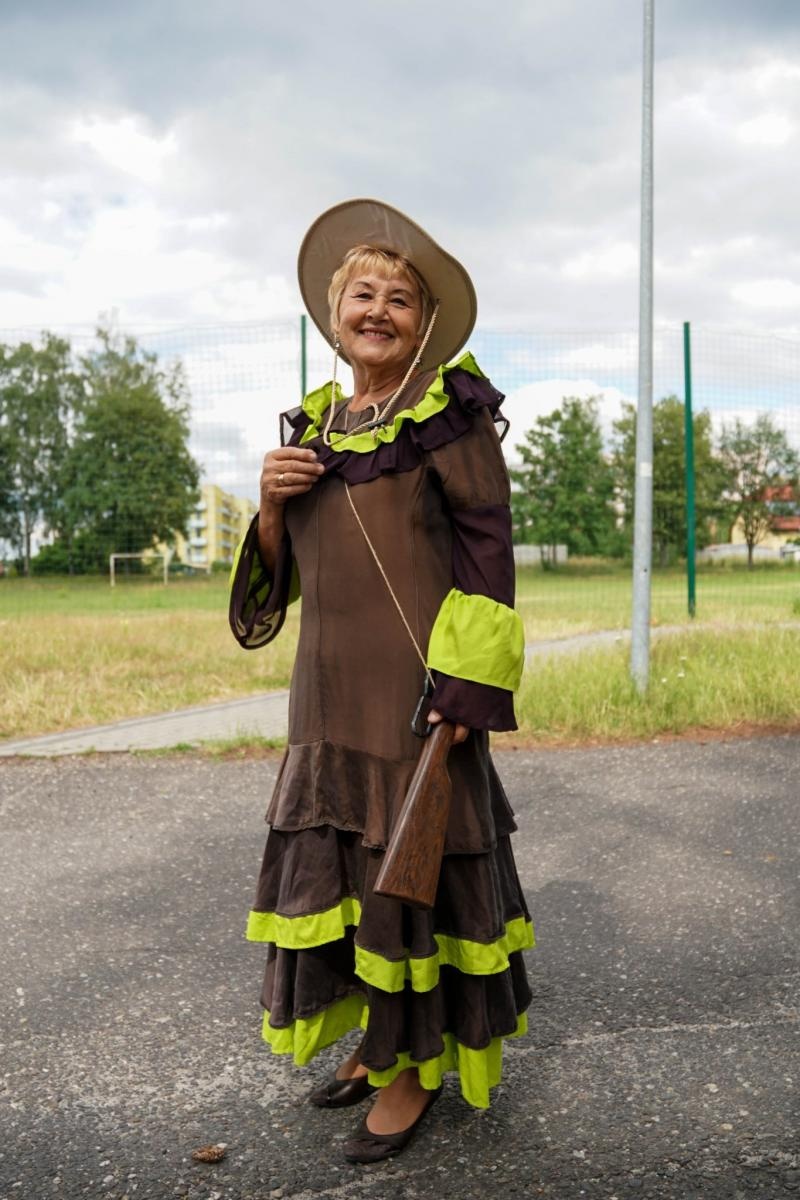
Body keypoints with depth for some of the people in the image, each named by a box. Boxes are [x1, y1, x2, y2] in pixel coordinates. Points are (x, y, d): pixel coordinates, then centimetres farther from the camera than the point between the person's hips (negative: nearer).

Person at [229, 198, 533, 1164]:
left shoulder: (450, 415, -5)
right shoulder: (315, 425, 13)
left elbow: (487, 556, -10)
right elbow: (281, 571, 16)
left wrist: (461, 698, -16)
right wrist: (272, 503, -5)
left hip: (417, 687, -6)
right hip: (332, 693, 6)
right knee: (339, 860, 13)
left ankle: (420, 1068, 23)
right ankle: (379, 1042, 33)